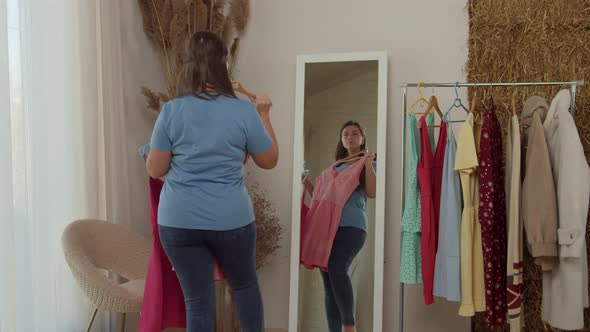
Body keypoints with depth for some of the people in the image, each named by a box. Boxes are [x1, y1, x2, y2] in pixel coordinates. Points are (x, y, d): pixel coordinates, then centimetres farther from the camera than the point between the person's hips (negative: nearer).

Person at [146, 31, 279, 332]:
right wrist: (264, 116, 14)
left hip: (178, 221, 1)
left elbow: (155, 170, -1)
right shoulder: (245, 112, -7)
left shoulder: (170, 111, -6)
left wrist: (148, 155, 21)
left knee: (198, 301, 10)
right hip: (231, 219, 0)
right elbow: (269, 161, 5)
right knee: (245, 285, 24)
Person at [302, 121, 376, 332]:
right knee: (328, 281, 2)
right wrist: (305, 181, 17)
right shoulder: (336, 166, 26)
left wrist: (368, 164, -9)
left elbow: (372, 193, -5)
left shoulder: (368, 164, 12)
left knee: (337, 270, -27)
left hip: (351, 225, -6)